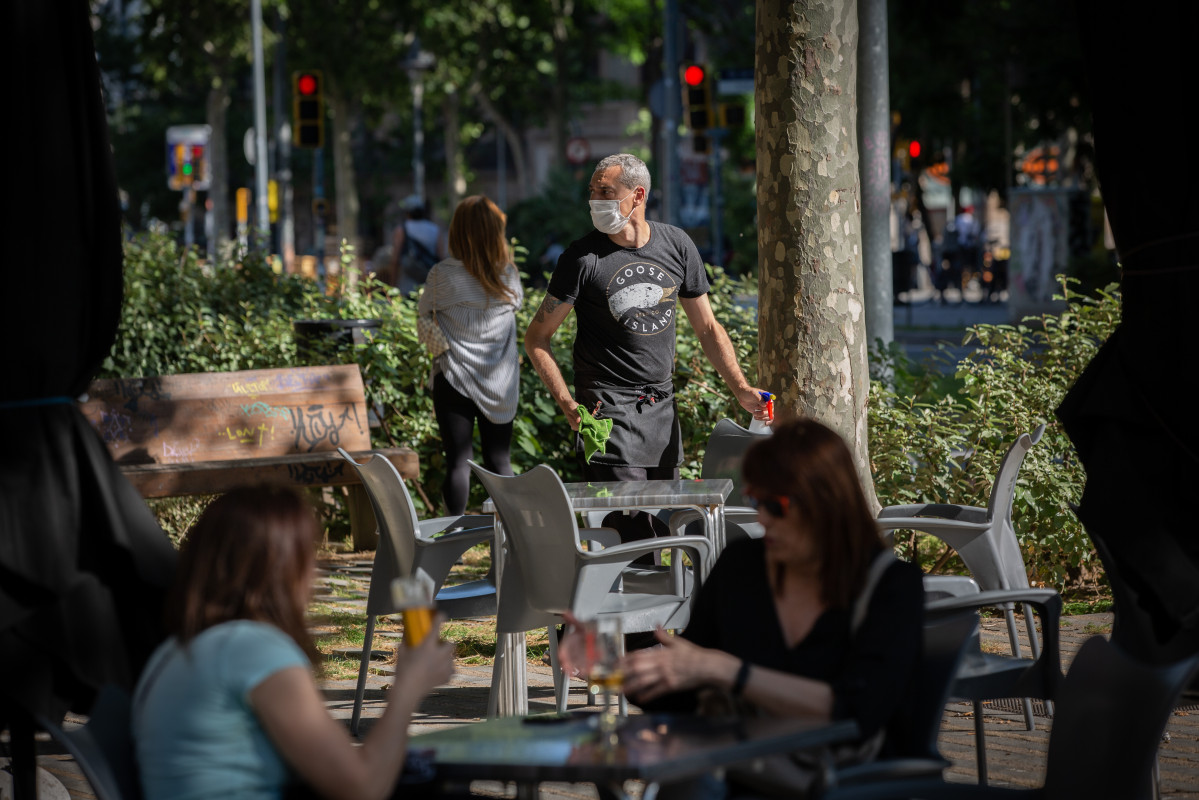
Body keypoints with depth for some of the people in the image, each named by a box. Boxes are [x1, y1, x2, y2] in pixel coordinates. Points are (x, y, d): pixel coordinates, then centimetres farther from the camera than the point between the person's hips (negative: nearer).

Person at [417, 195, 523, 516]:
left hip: (454, 379, -2)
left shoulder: (444, 275, -12)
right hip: (500, 382, 2)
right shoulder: (508, 275, -4)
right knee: (499, 458, 10)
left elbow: (424, 311, 4)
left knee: (458, 460, 1)